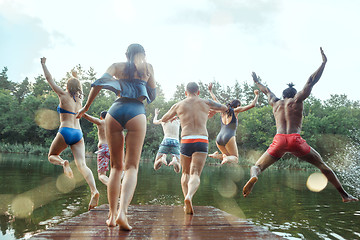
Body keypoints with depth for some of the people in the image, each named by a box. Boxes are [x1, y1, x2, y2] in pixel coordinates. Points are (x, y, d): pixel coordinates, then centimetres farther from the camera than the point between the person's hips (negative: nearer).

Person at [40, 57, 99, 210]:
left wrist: (43, 64, 26)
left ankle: (64, 163, -17)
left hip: (65, 132, -4)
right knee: (82, 164, -7)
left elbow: (50, 80, 14)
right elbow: (78, 88, 41)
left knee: (52, 156, 19)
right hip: (78, 134, 4)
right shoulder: (80, 98, 16)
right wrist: (76, 77, 56)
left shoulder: (64, 95, 4)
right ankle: (94, 190, -27)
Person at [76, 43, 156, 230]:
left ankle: (112, 215, 8)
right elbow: (152, 94, 21)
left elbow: (99, 83, 6)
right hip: (136, 112, -2)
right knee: (131, 166, -3)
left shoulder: (117, 66, 19)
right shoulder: (147, 67, 17)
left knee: (116, 167, 10)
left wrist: (86, 107, 14)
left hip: (115, 111, 2)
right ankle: (122, 212, -23)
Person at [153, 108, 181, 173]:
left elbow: (154, 121, 46)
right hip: (176, 142, 1)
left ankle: (163, 158, -25)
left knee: (156, 167, 8)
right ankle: (175, 160, -30)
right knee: (177, 170, 5)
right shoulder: (178, 121, 26)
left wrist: (156, 114, 65)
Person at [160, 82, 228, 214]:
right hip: (202, 141, -1)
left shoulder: (178, 105, 13)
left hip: (186, 141, 1)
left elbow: (163, 119, 26)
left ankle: (187, 203, 9)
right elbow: (224, 108, 30)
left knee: (185, 173, 19)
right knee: (195, 174, -4)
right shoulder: (206, 103, 13)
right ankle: (189, 196, -33)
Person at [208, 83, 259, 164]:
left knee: (229, 157, 22)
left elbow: (215, 99, 31)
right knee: (235, 159, 7)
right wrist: (257, 95, 20)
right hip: (229, 137, -6)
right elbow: (252, 105, 5)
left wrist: (210, 90, 45)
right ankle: (226, 158, -25)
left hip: (219, 138, 6)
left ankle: (217, 155, -5)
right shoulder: (235, 111, 5)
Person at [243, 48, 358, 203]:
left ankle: (254, 177, -32)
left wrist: (257, 82, 59)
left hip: (278, 140, 1)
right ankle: (344, 195, 14)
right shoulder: (297, 99, 17)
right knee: (321, 164, 16)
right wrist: (323, 62, 29)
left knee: (257, 167, 4)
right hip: (295, 139, -1)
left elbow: (267, 91, 42)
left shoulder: (275, 103, 25)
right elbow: (311, 81, 19)